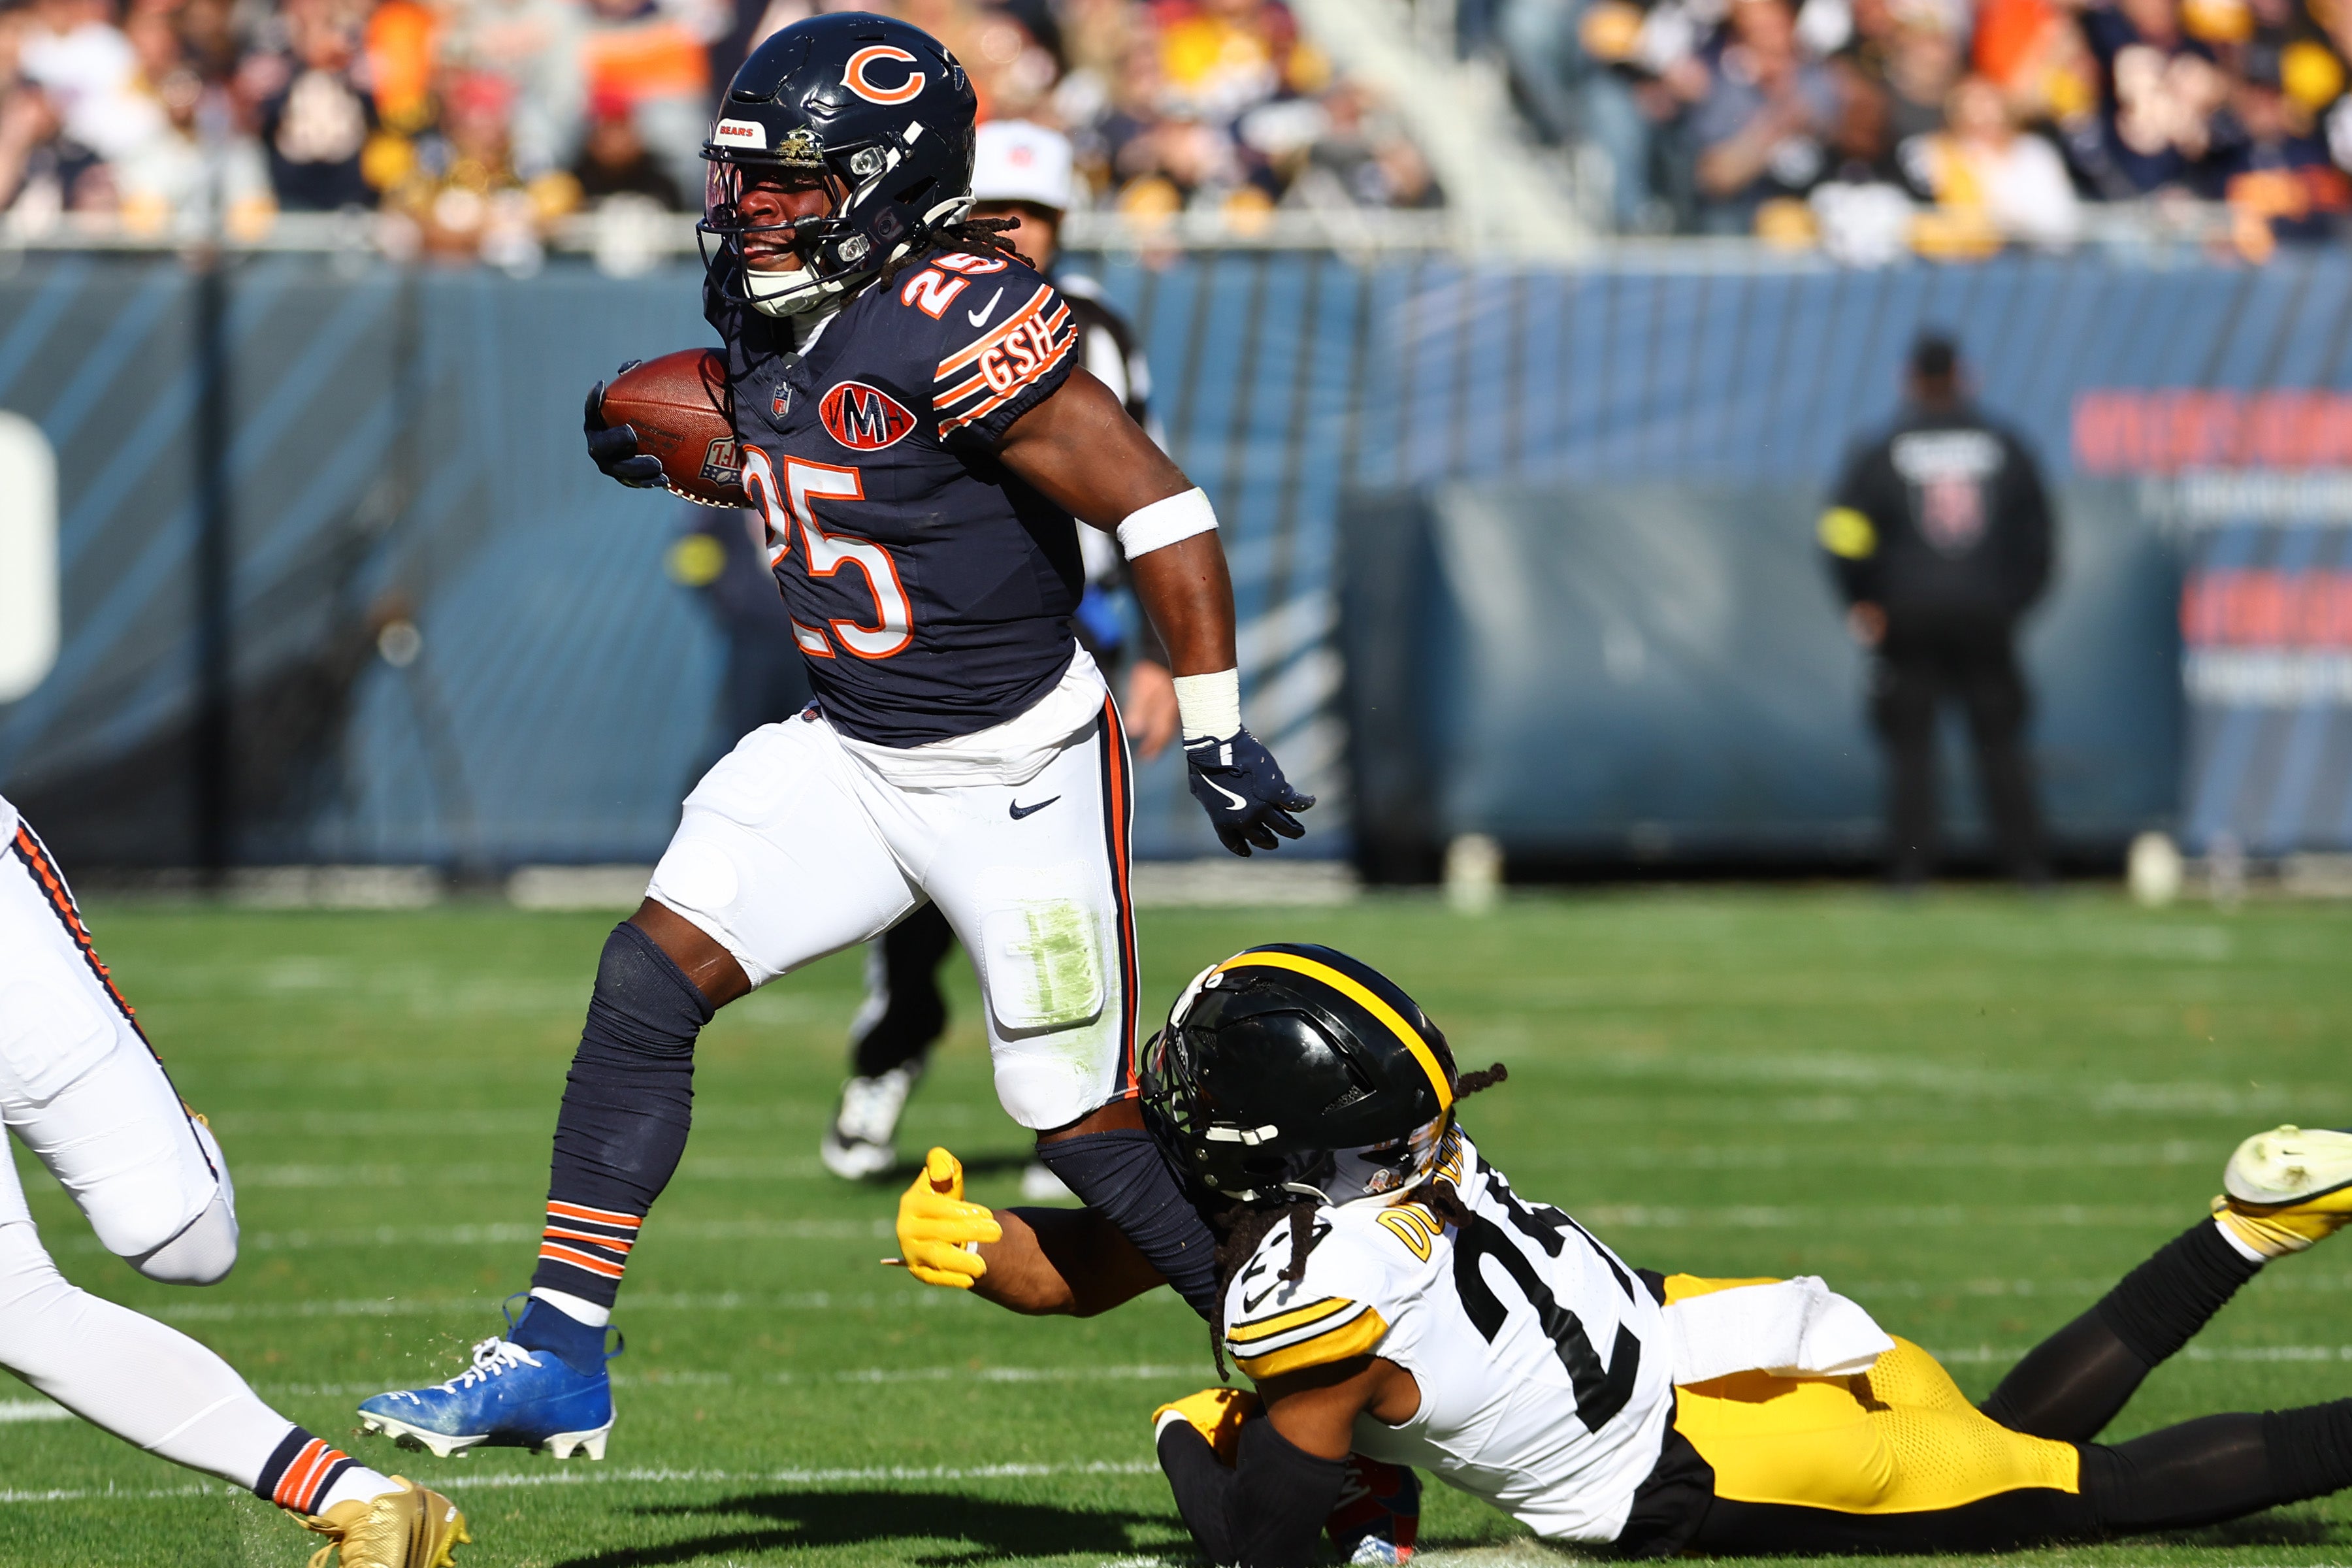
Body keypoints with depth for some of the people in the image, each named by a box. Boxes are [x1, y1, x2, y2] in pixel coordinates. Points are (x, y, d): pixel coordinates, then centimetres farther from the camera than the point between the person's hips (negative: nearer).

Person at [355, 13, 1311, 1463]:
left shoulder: (957, 319, -24)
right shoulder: (774, 309, 1)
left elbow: (1161, 513, -23)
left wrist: (1220, 735, -21)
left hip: (1017, 773, -7)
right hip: (847, 748, 7)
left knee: (1091, 1132, -2)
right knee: (649, 981, -6)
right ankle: (558, 1365, -1)